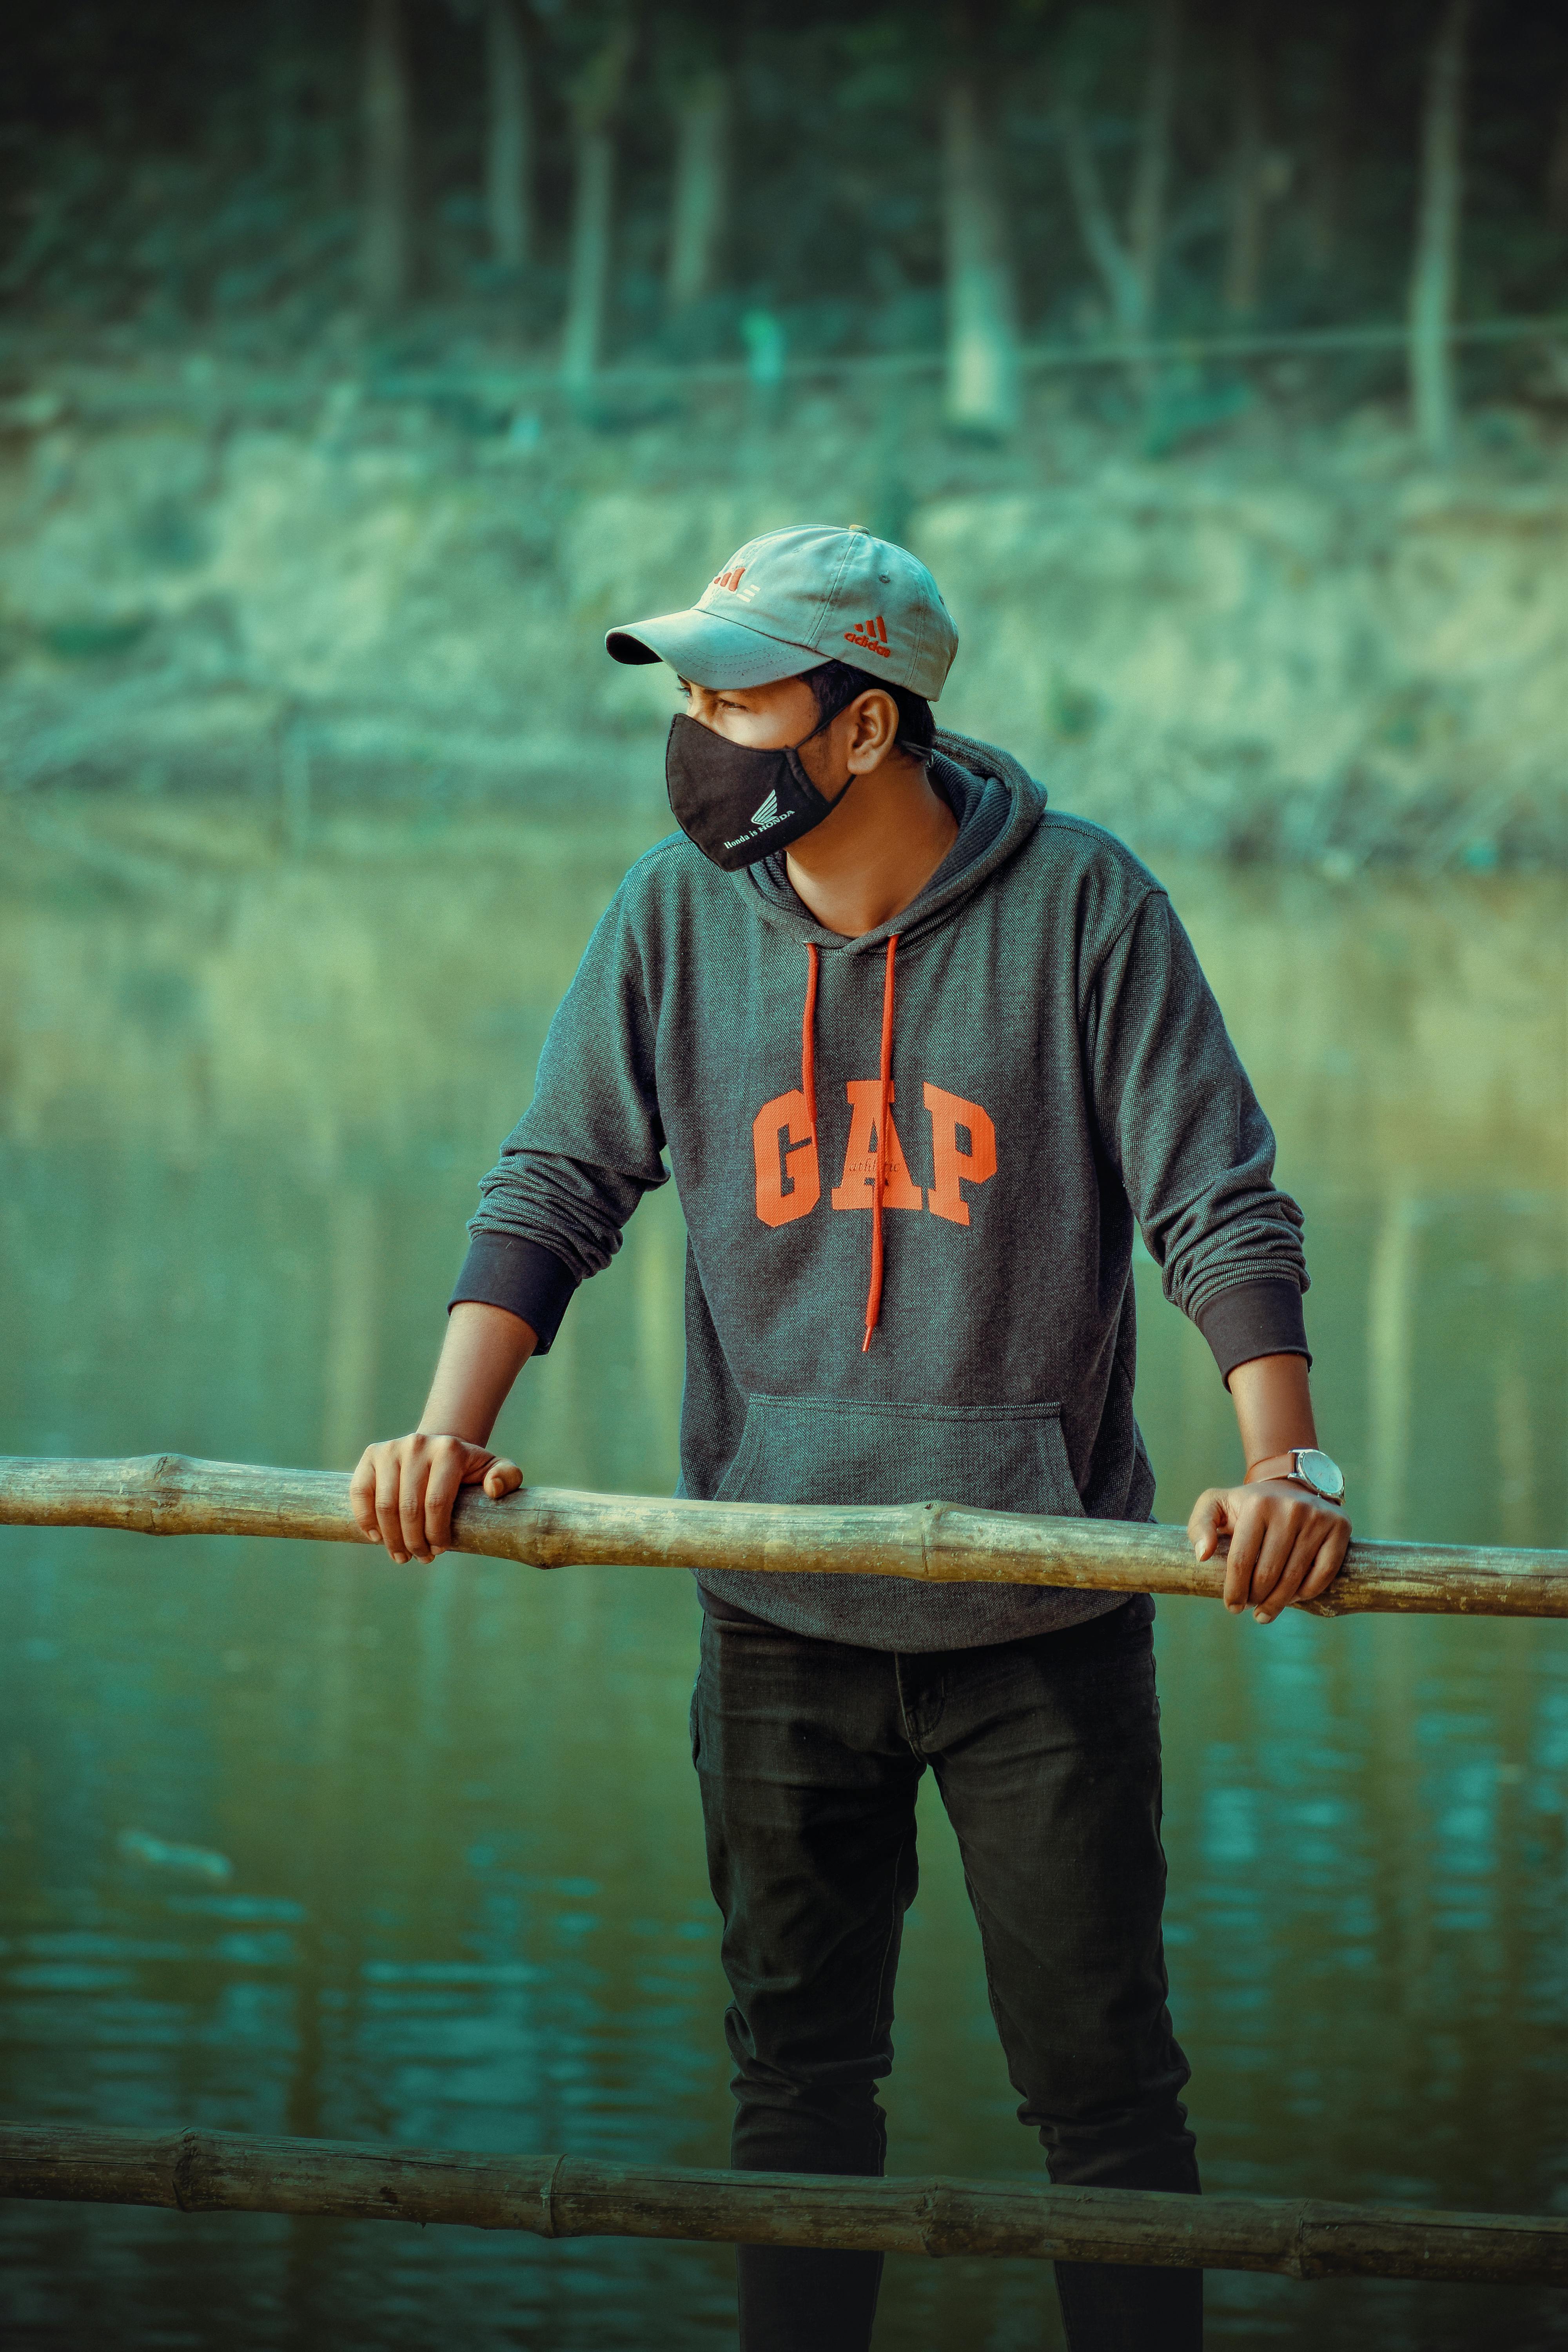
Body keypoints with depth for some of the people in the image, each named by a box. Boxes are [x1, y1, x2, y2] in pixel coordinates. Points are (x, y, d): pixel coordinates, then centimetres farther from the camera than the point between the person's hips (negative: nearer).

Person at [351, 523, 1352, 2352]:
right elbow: (556, 1185, 3)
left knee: (1101, 2080, 2)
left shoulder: (1080, 906, -7)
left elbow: (1220, 1205, -8)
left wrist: (1284, 1463, -22)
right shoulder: (677, 915, 1)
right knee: (795, 2066, 13)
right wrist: (449, 1431, -12)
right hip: (778, 1613, 3)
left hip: (1045, 1607, -3)